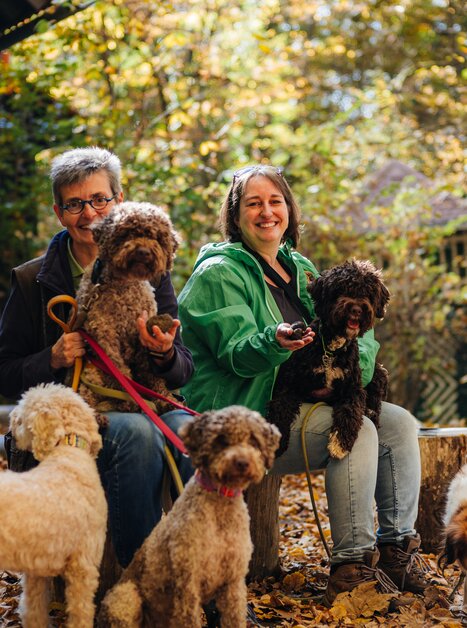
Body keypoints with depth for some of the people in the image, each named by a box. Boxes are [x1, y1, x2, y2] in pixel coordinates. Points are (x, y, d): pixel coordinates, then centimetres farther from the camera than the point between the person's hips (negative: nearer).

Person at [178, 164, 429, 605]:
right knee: (358, 430, -26)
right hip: (242, 418, -8)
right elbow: (236, 354, -20)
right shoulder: (218, 273, -7)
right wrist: (275, 341, -41)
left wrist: (357, 361, -12)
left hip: (299, 403, 8)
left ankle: (397, 545, 4)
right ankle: (351, 564, -20)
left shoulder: (299, 268, 16)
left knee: (400, 423, -5)